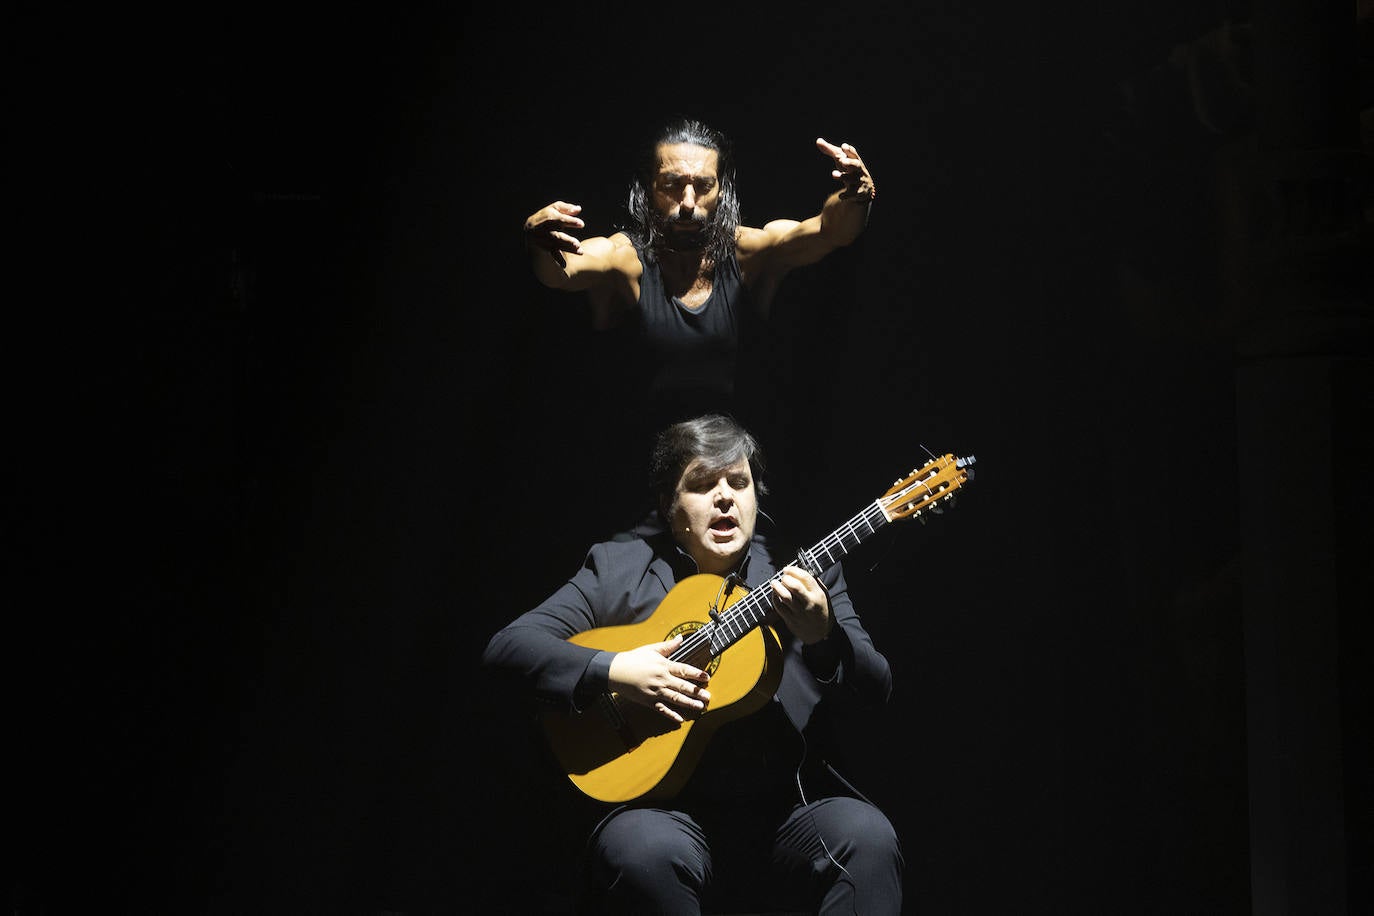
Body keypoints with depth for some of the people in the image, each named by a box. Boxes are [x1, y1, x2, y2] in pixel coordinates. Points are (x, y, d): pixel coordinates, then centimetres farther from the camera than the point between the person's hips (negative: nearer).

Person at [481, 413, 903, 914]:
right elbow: (505, 648, 1)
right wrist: (611, 671, -14)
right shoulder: (616, 568, 8)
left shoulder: (802, 573, 11)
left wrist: (821, 636, -18)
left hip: (790, 810, 1)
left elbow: (875, 692, 3)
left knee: (867, 835, -29)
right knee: (640, 850, -35)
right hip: (670, 809, -1)